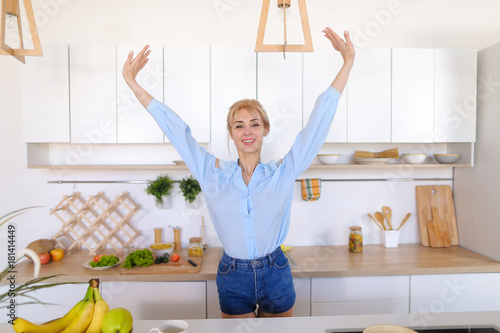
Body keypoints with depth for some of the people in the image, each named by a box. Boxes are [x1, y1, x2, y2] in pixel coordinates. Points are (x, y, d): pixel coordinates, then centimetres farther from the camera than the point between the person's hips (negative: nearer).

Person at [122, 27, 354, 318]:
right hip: (233, 277, 0)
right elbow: (175, 128, -3)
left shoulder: (284, 172, -7)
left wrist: (348, 63, -8)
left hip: (276, 275, 0)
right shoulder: (213, 173, -5)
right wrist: (133, 83, 0)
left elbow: (319, 122, -7)